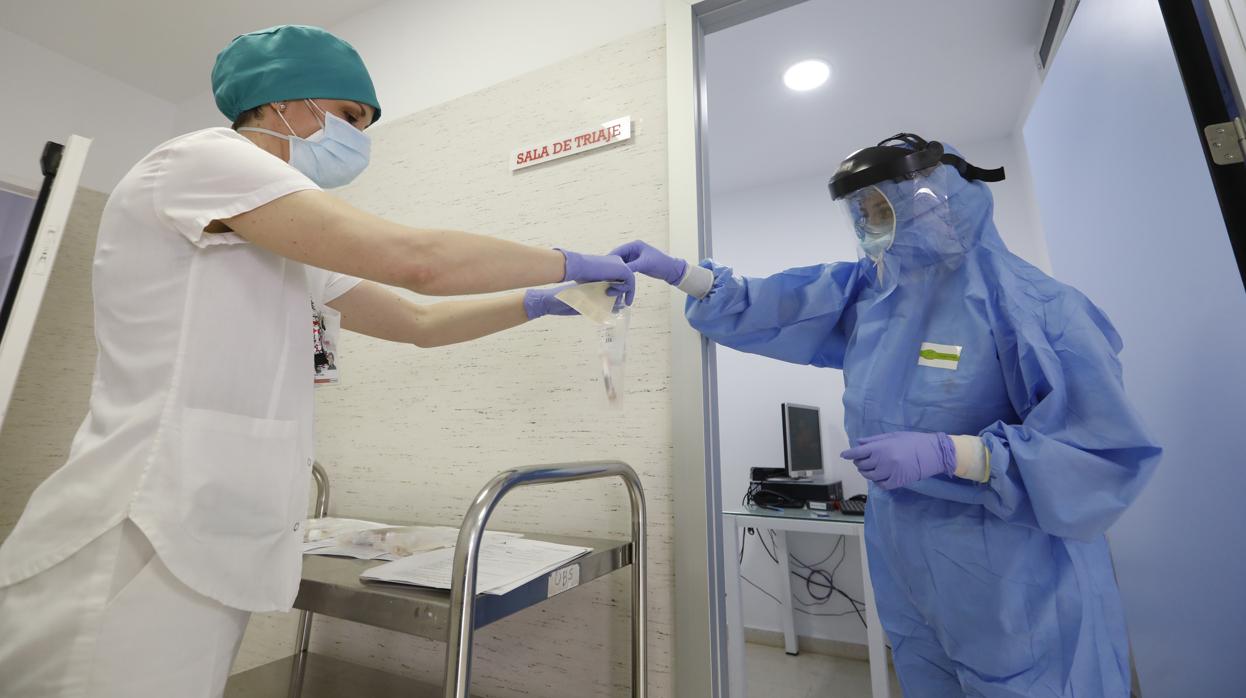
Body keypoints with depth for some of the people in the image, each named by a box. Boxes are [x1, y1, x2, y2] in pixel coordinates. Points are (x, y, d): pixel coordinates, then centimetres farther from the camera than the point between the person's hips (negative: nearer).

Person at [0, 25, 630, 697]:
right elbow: (415, 259, -23)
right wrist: (567, 263, -11)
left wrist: (541, 302, 7)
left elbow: (420, 322, 16)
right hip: (140, 549, -9)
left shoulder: (289, 250, 17)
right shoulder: (203, 156, -9)